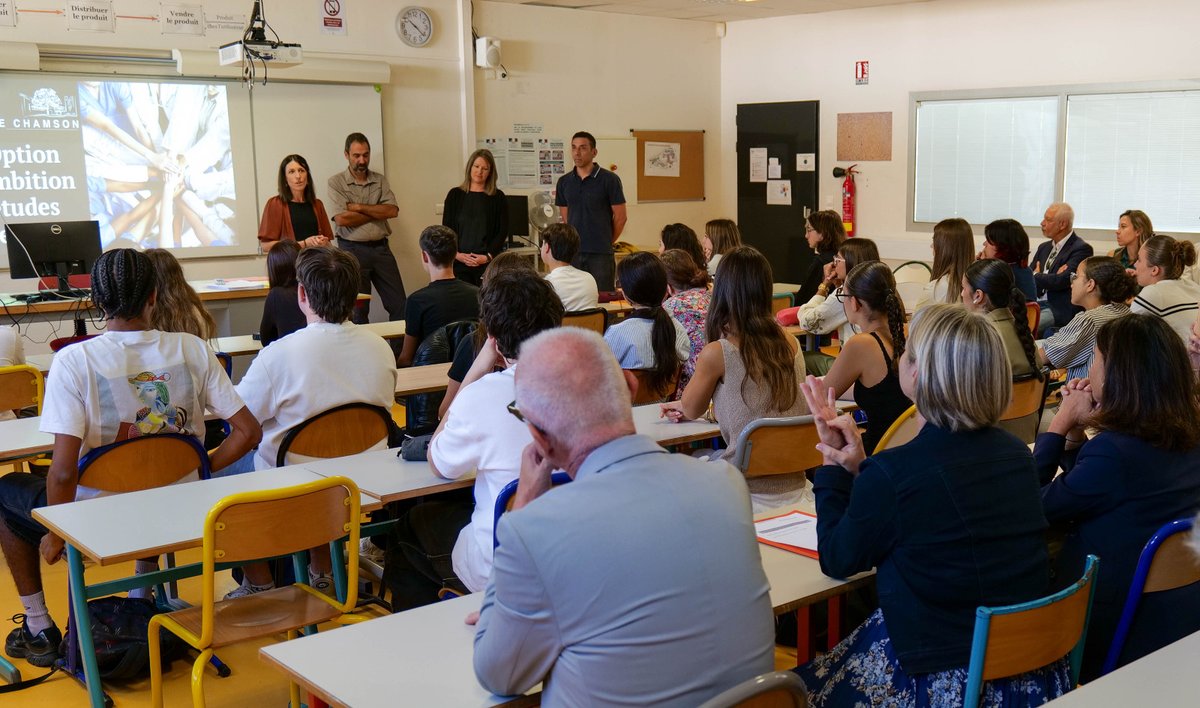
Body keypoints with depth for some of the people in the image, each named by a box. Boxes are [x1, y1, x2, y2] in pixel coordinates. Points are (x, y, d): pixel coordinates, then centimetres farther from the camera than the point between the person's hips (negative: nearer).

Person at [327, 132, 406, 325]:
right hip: (353, 250, -3)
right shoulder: (336, 182, -2)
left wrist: (358, 207, -11)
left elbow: (392, 211, -6)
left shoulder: (380, 180, 9)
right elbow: (342, 219, -15)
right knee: (358, 311, 3)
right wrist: (377, 212, -6)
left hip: (381, 247, 4)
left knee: (399, 306, 3)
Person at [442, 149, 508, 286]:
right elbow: (446, 229, 9)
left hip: (488, 263, -1)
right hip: (459, 263, 1)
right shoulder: (455, 194, 11)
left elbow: (503, 232, 4)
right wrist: (456, 254, -6)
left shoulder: (498, 198, 7)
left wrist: (488, 256, -9)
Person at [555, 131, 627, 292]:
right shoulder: (564, 182, 9)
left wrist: (606, 241, 9)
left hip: (600, 254, -4)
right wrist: (576, 240, 11)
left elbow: (620, 217, 0)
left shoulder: (609, 180, -4)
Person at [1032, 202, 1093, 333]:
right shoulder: (1044, 247, 19)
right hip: (1035, 303, 7)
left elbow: (1061, 281, -17)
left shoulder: (1082, 248, -6)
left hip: (1061, 310, -7)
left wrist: (1035, 276, 0)